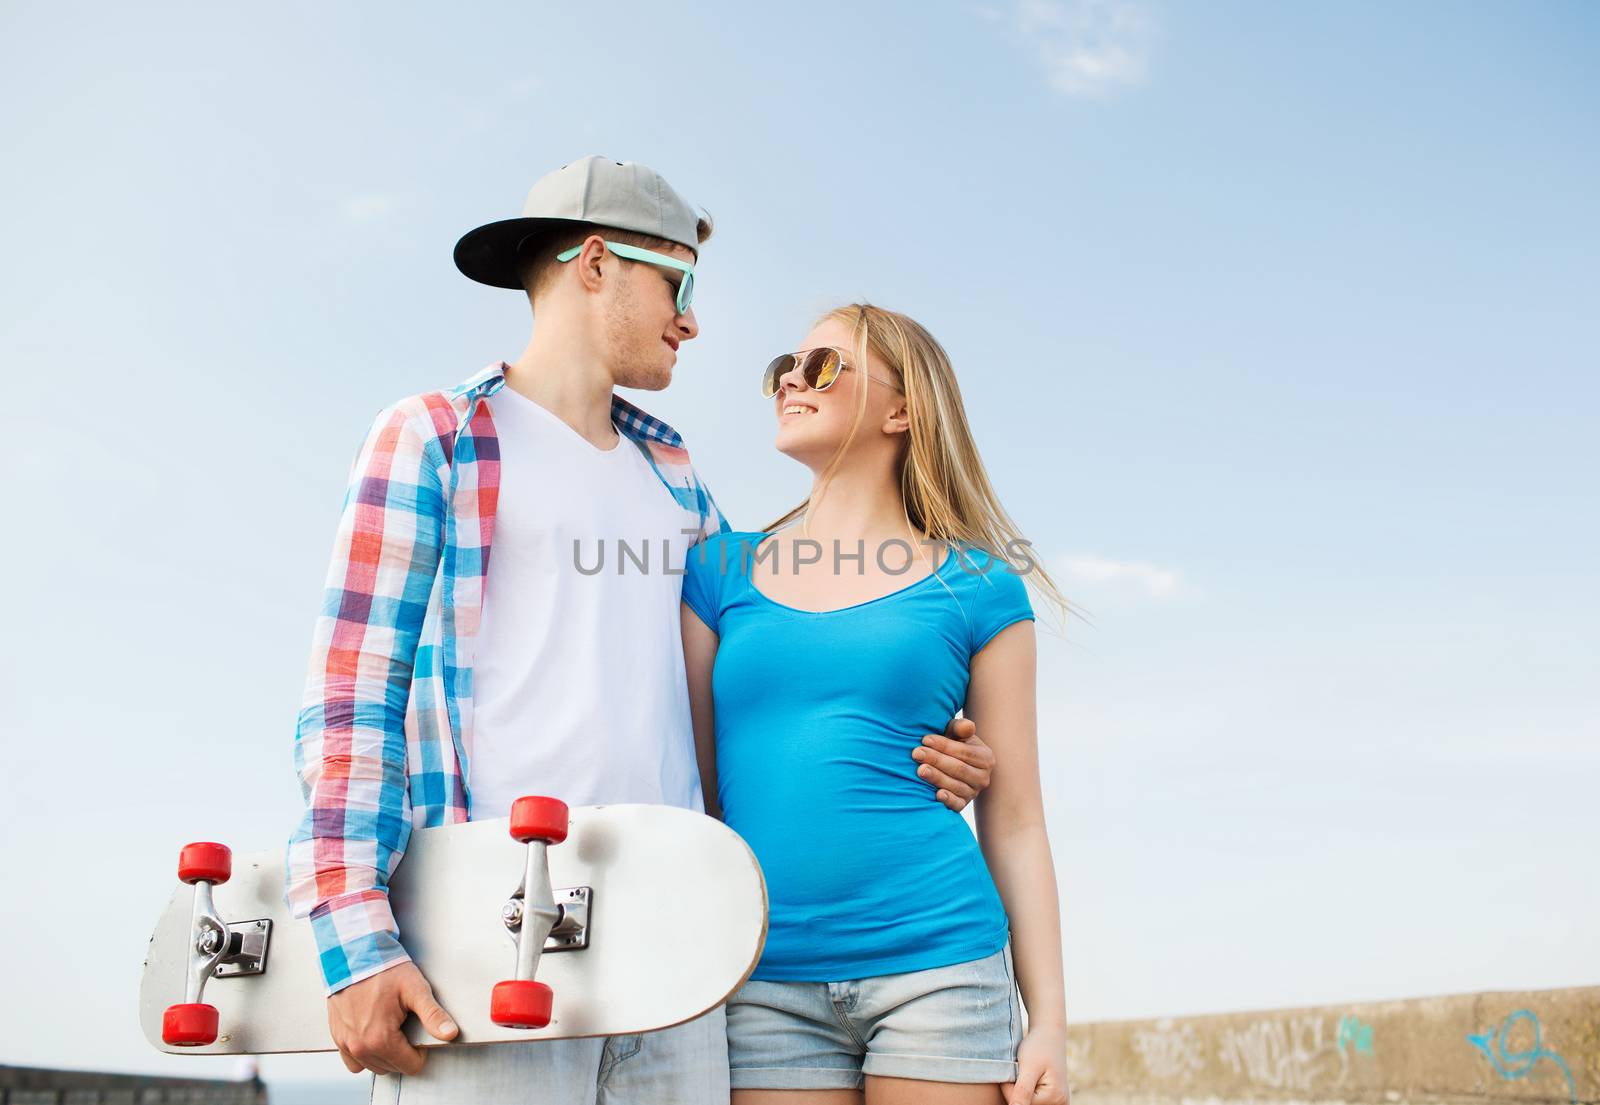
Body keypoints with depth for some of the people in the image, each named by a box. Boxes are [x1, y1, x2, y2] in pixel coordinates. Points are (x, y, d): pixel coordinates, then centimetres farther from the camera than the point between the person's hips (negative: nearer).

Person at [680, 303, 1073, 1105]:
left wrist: (1048, 1024, 0)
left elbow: (1014, 825, 4)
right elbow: (693, 782, 10)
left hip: (936, 967, -1)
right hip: (766, 990, 2)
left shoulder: (976, 587, 4)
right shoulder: (723, 571, 10)